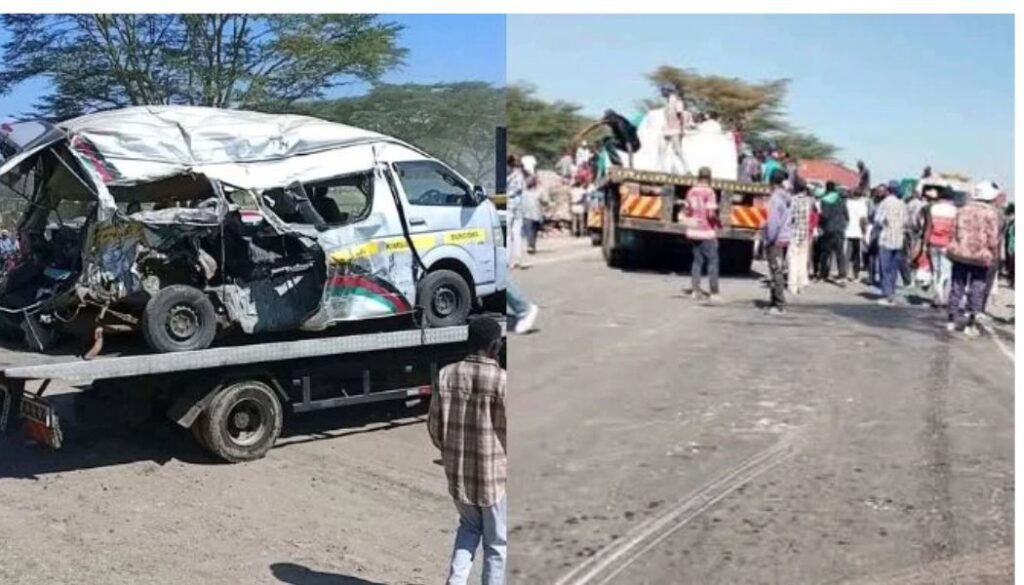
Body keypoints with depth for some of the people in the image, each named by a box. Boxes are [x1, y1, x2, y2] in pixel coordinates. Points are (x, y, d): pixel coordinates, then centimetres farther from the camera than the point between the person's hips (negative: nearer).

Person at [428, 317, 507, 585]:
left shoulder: (446, 375, -5)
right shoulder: (502, 380, -19)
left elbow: (434, 425, 2)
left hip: (457, 473, 4)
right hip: (495, 475, -4)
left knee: (469, 527, 27)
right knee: (496, 544, 13)